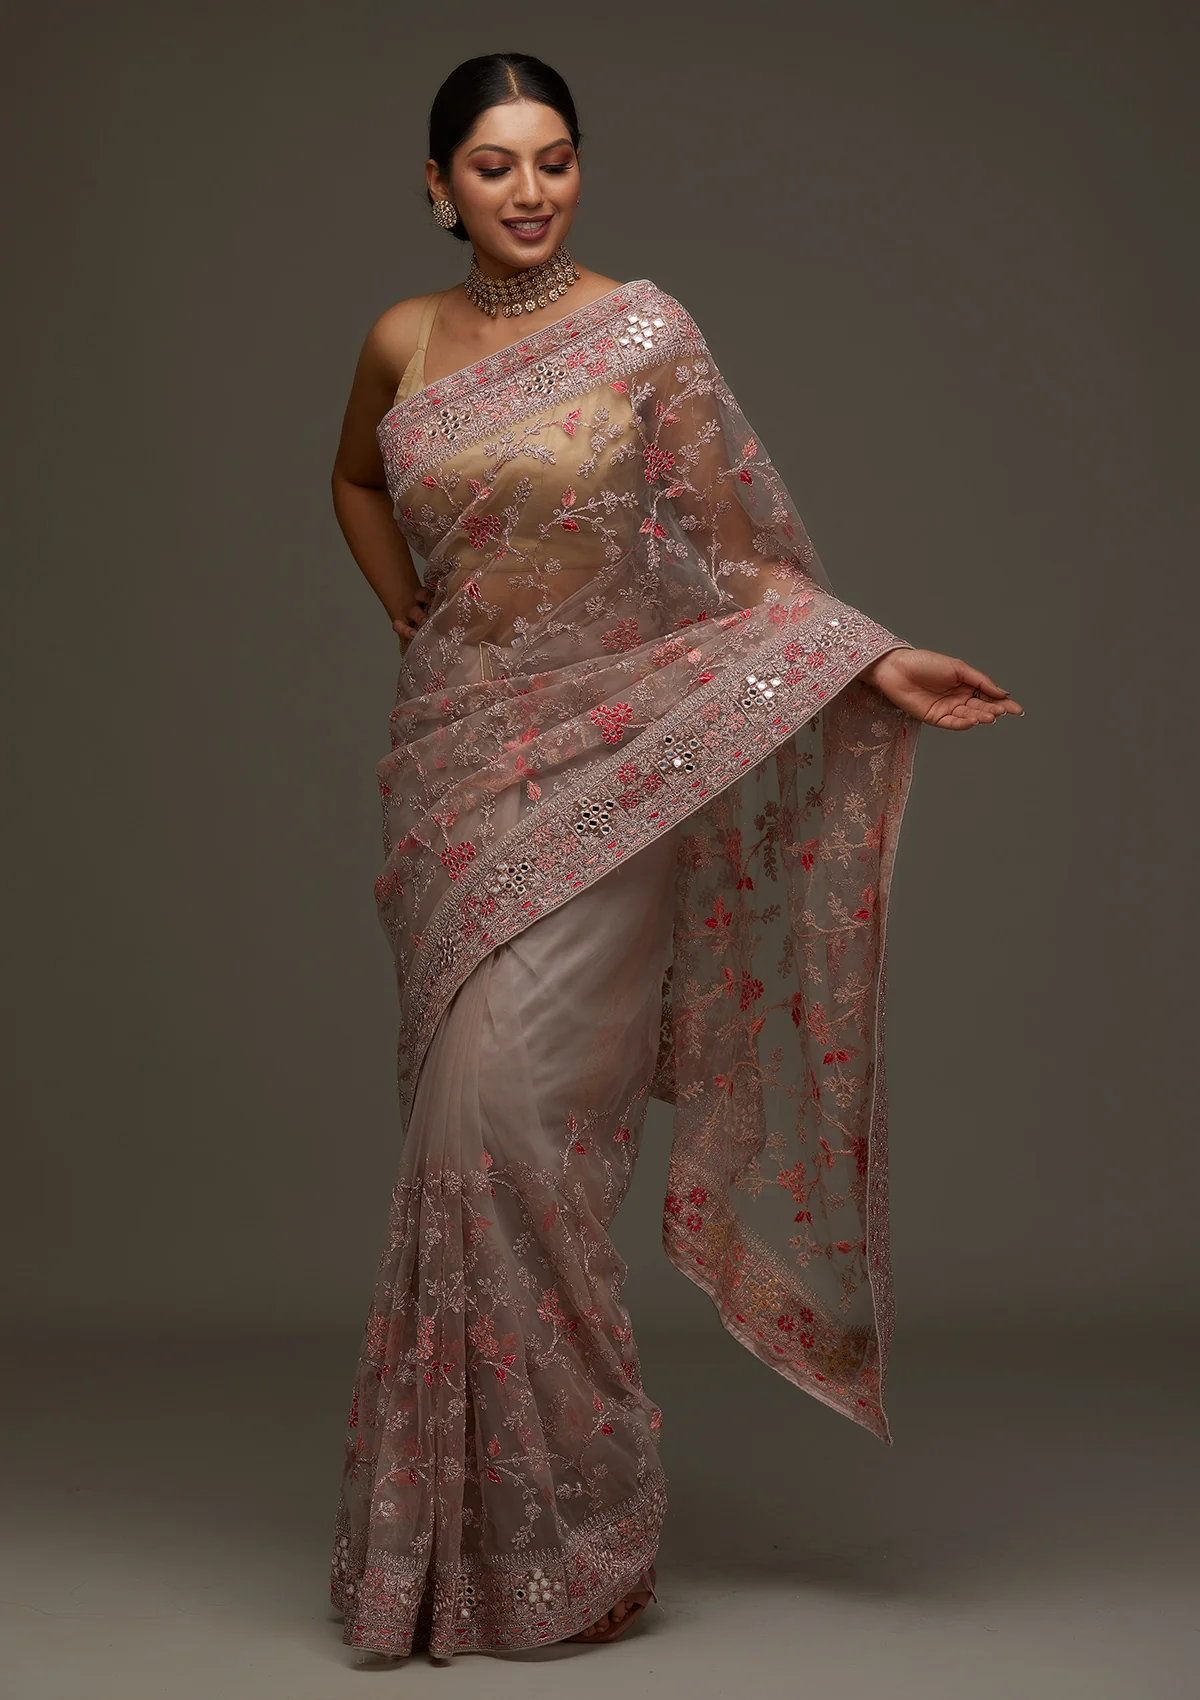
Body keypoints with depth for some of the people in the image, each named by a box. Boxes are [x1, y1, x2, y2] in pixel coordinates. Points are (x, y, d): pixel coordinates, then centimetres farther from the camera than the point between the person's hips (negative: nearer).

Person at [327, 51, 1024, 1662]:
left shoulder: (645, 333, -3)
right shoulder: (403, 343, 8)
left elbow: (738, 561, -3)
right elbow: (356, 485, 29)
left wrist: (879, 660, -16)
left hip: (605, 769, -4)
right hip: (455, 764, 4)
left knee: (515, 1110, -12)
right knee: (472, 1126, 6)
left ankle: (557, 1523, 1)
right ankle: (464, 1513, 17)